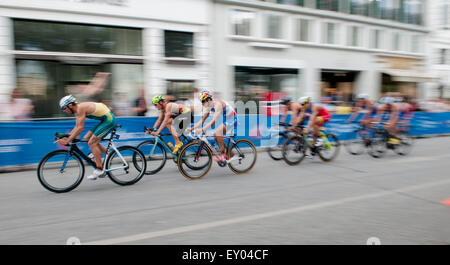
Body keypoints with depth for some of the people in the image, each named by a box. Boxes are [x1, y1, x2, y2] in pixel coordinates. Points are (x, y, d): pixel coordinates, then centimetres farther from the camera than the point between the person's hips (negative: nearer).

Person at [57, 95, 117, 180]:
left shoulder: (80, 108, -18)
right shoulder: (78, 109, 11)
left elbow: (80, 128, -23)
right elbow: (77, 127, 17)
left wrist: (67, 141, -20)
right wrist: (67, 137, 9)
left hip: (109, 120, -10)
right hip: (105, 120, 10)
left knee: (92, 142, -12)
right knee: (86, 139, 9)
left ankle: (99, 169, -7)